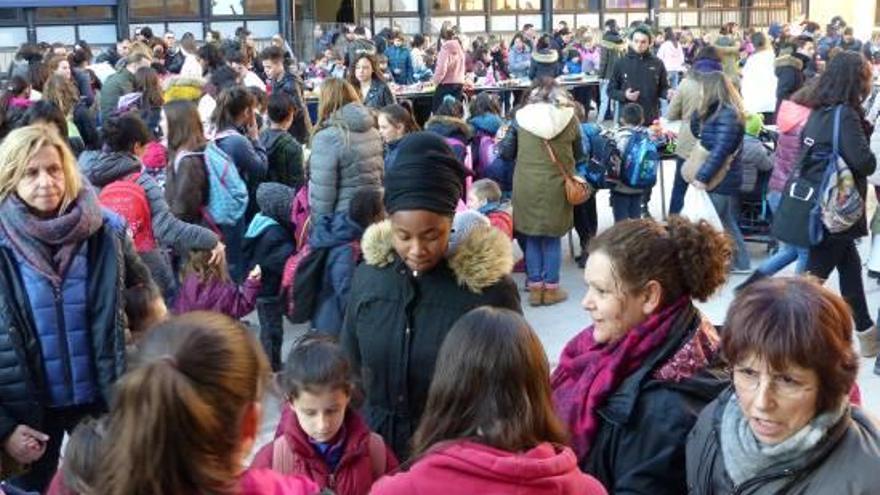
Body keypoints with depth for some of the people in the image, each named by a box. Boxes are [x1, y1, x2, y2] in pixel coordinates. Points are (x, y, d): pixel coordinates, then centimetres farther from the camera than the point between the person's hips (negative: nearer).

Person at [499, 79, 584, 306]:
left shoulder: (521, 117, -2)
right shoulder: (569, 118, -1)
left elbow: (506, 152, 2)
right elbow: (578, 155, 8)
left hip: (526, 185, 1)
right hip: (556, 185, 0)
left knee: (532, 236, 12)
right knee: (552, 237, 11)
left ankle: (535, 287, 16)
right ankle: (551, 288, 15)